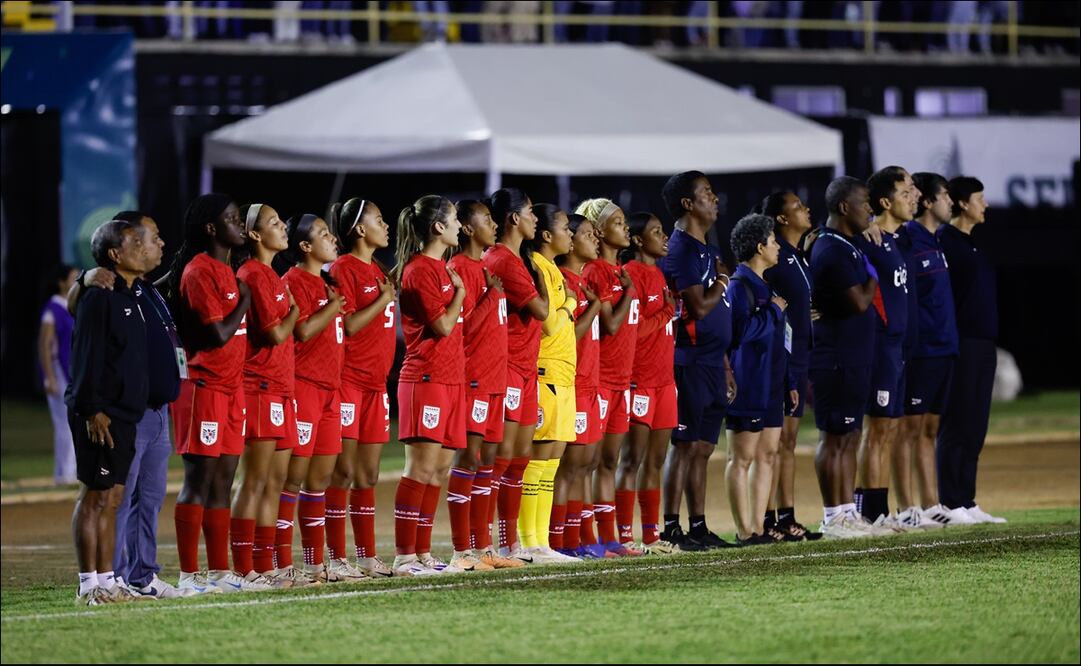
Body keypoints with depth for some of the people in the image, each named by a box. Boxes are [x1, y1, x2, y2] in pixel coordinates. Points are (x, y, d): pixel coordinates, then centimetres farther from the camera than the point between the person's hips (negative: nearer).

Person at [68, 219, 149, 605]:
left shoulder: (130, 297, 17)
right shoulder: (100, 297, -11)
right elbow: (87, 356, -16)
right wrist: (92, 410, -20)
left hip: (124, 414, 9)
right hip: (100, 415, -9)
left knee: (112, 496, 10)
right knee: (96, 495, -6)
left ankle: (106, 581, 14)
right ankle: (90, 584, -4)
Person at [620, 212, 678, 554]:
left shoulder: (658, 275, 17)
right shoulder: (631, 274, -10)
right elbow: (632, 328, -17)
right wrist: (667, 312, -9)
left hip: (663, 377, 9)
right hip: (639, 378, -9)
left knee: (656, 461, 9)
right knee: (632, 460, -7)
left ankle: (651, 535, 13)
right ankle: (625, 536, -6)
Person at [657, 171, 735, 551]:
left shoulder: (706, 251, 18)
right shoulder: (680, 250, -12)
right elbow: (699, 308, -20)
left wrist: (726, 368, 21)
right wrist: (721, 283, -4)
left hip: (711, 363, 9)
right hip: (690, 362, -9)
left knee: (702, 448, 10)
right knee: (685, 445, -8)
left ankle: (698, 528, 14)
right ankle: (671, 529, -6)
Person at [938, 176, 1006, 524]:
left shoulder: (970, 244, 19)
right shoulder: (944, 241, -9)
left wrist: (990, 341, 18)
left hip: (982, 345, 9)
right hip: (960, 345, -9)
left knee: (974, 428, 9)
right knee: (956, 426, -7)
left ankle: (967, 502, 13)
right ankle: (951, 505, -5)